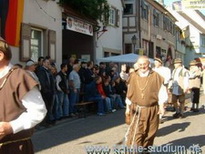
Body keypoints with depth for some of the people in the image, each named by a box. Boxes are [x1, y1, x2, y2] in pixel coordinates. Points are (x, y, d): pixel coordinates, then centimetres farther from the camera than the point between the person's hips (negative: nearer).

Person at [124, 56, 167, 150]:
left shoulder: (155, 76, -3)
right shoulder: (133, 77, 0)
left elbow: (160, 92, 0)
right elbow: (129, 93, 5)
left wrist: (161, 106, -4)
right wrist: (128, 107, 4)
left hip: (152, 109, 1)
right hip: (137, 109, -1)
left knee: (150, 132, 12)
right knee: (136, 133, -8)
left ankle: (145, 149, 30)